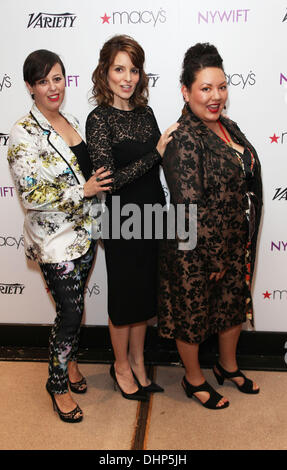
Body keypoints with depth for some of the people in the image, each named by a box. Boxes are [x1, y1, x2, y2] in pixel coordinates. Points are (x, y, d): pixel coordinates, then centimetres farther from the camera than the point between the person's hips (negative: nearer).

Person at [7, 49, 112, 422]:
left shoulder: (72, 122, 8)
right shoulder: (24, 132, -15)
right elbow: (31, 195, -21)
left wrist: (98, 181, 3)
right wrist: (84, 189, -18)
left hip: (85, 234, 7)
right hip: (56, 240, -6)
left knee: (75, 305, 18)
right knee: (71, 311, 1)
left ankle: (70, 362, 41)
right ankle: (58, 383, 24)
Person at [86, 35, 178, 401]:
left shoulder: (145, 112, 6)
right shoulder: (99, 119, -13)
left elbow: (157, 167, 11)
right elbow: (108, 179, -21)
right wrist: (156, 154, -20)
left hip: (152, 218, 6)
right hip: (122, 222, -6)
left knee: (145, 293, 17)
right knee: (124, 296, 10)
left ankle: (138, 361, 38)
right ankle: (121, 366, 34)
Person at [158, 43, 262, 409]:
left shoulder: (228, 127, 5)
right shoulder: (184, 139, -21)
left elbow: (247, 181, 12)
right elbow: (190, 206, -24)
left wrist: (240, 248, 11)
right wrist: (213, 256, -17)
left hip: (235, 244, 9)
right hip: (195, 250, -8)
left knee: (234, 303, 23)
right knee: (193, 312, 12)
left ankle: (228, 366, 48)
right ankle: (194, 379, 36)